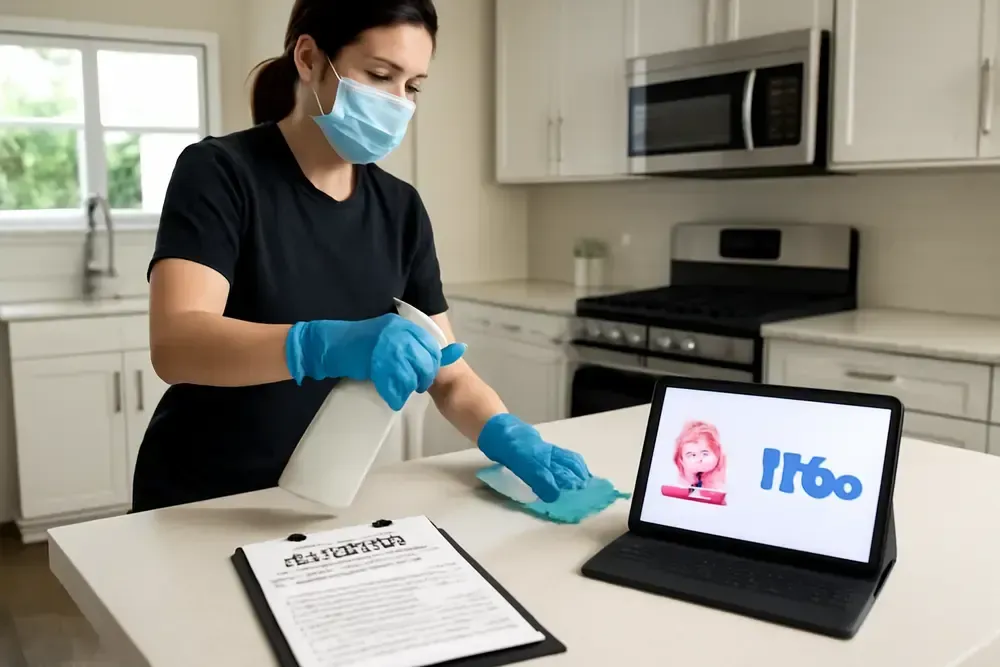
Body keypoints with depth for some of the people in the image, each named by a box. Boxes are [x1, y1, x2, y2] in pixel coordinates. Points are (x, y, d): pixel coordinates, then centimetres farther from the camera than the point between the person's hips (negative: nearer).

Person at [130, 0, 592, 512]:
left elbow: (451, 377, 1)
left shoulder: (400, 209, 3)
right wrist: (325, 346, -42)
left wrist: (511, 438, -18)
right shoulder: (218, 174, -11)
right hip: (199, 504, -3)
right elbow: (175, 344, -26)